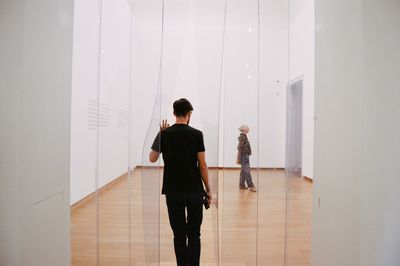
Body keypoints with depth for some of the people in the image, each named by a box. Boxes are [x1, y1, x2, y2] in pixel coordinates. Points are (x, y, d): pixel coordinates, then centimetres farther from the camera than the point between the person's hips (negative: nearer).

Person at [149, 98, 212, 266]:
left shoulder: (164, 134, -1)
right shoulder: (196, 134, -7)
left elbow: (152, 159, 11)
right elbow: (202, 165, -7)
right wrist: (208, 190, 3)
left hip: (172, 191, 2)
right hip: (194, 191, -2)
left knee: (179, 234, 11)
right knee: (194, 234, 10)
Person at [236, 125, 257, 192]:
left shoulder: (244, 136, 14)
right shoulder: (242, 137, -16)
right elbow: (240, 148, -19)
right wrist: (239, 159, -19)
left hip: (245, 156, 10)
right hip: (244, 156, -10)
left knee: (243, 171, 13)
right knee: (247, 171, -8)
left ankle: (242, 185, 20)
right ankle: (251, 186, -7)